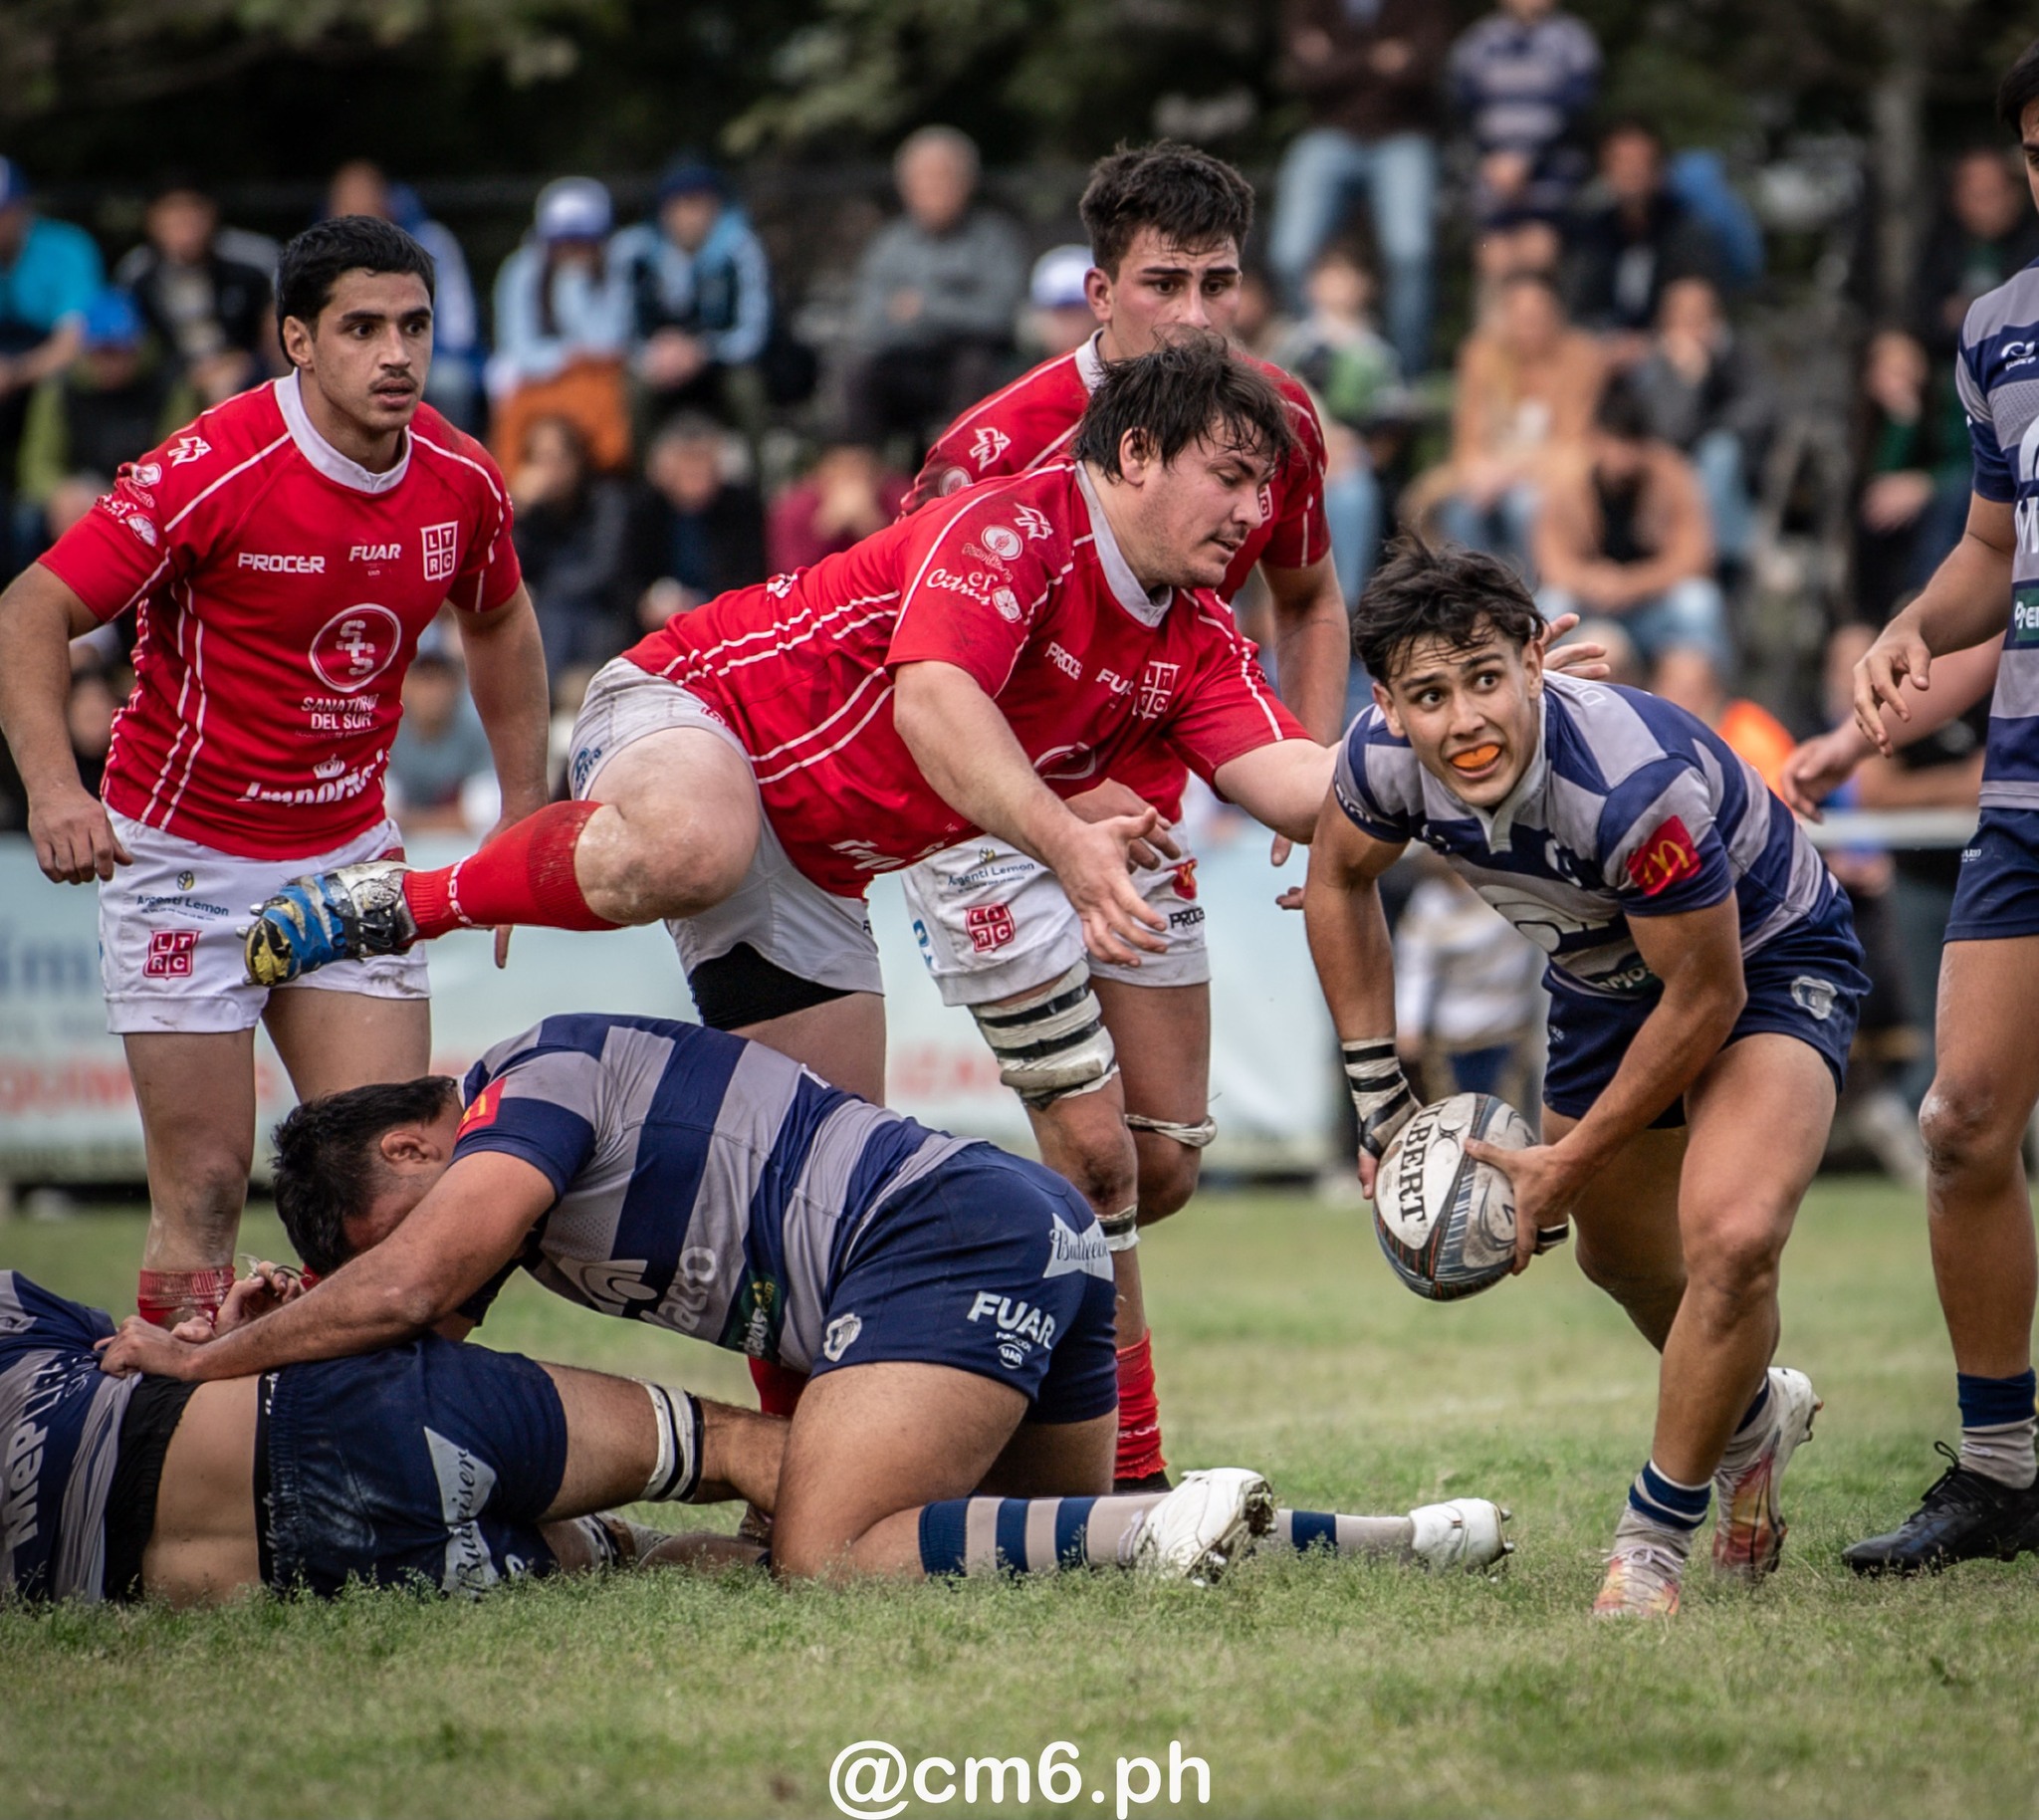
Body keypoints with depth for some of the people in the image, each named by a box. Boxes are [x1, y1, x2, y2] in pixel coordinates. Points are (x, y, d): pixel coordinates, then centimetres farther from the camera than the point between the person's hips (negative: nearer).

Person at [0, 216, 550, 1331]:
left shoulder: (462, 484, -3)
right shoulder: (210, 473, -19)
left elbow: (498, 621, 19)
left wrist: (526, 807, 15)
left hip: (351, 858, 5)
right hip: (185, 857, -5)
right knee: (205, 1188, -6)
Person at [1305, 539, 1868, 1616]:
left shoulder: (1639, 782, -41)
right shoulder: (1386, 758, -23)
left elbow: (1705, 999, -27)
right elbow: (1339, 880, 2)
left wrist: (1567, 1164, -16)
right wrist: (1379, 1101, 1)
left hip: (1768, 965, -7)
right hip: (1604, 978, 7)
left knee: (1731, 1238, -29)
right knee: (1618, 1257, 21)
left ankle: (1653, 1545, -9)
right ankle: (1752, 1415, 55)